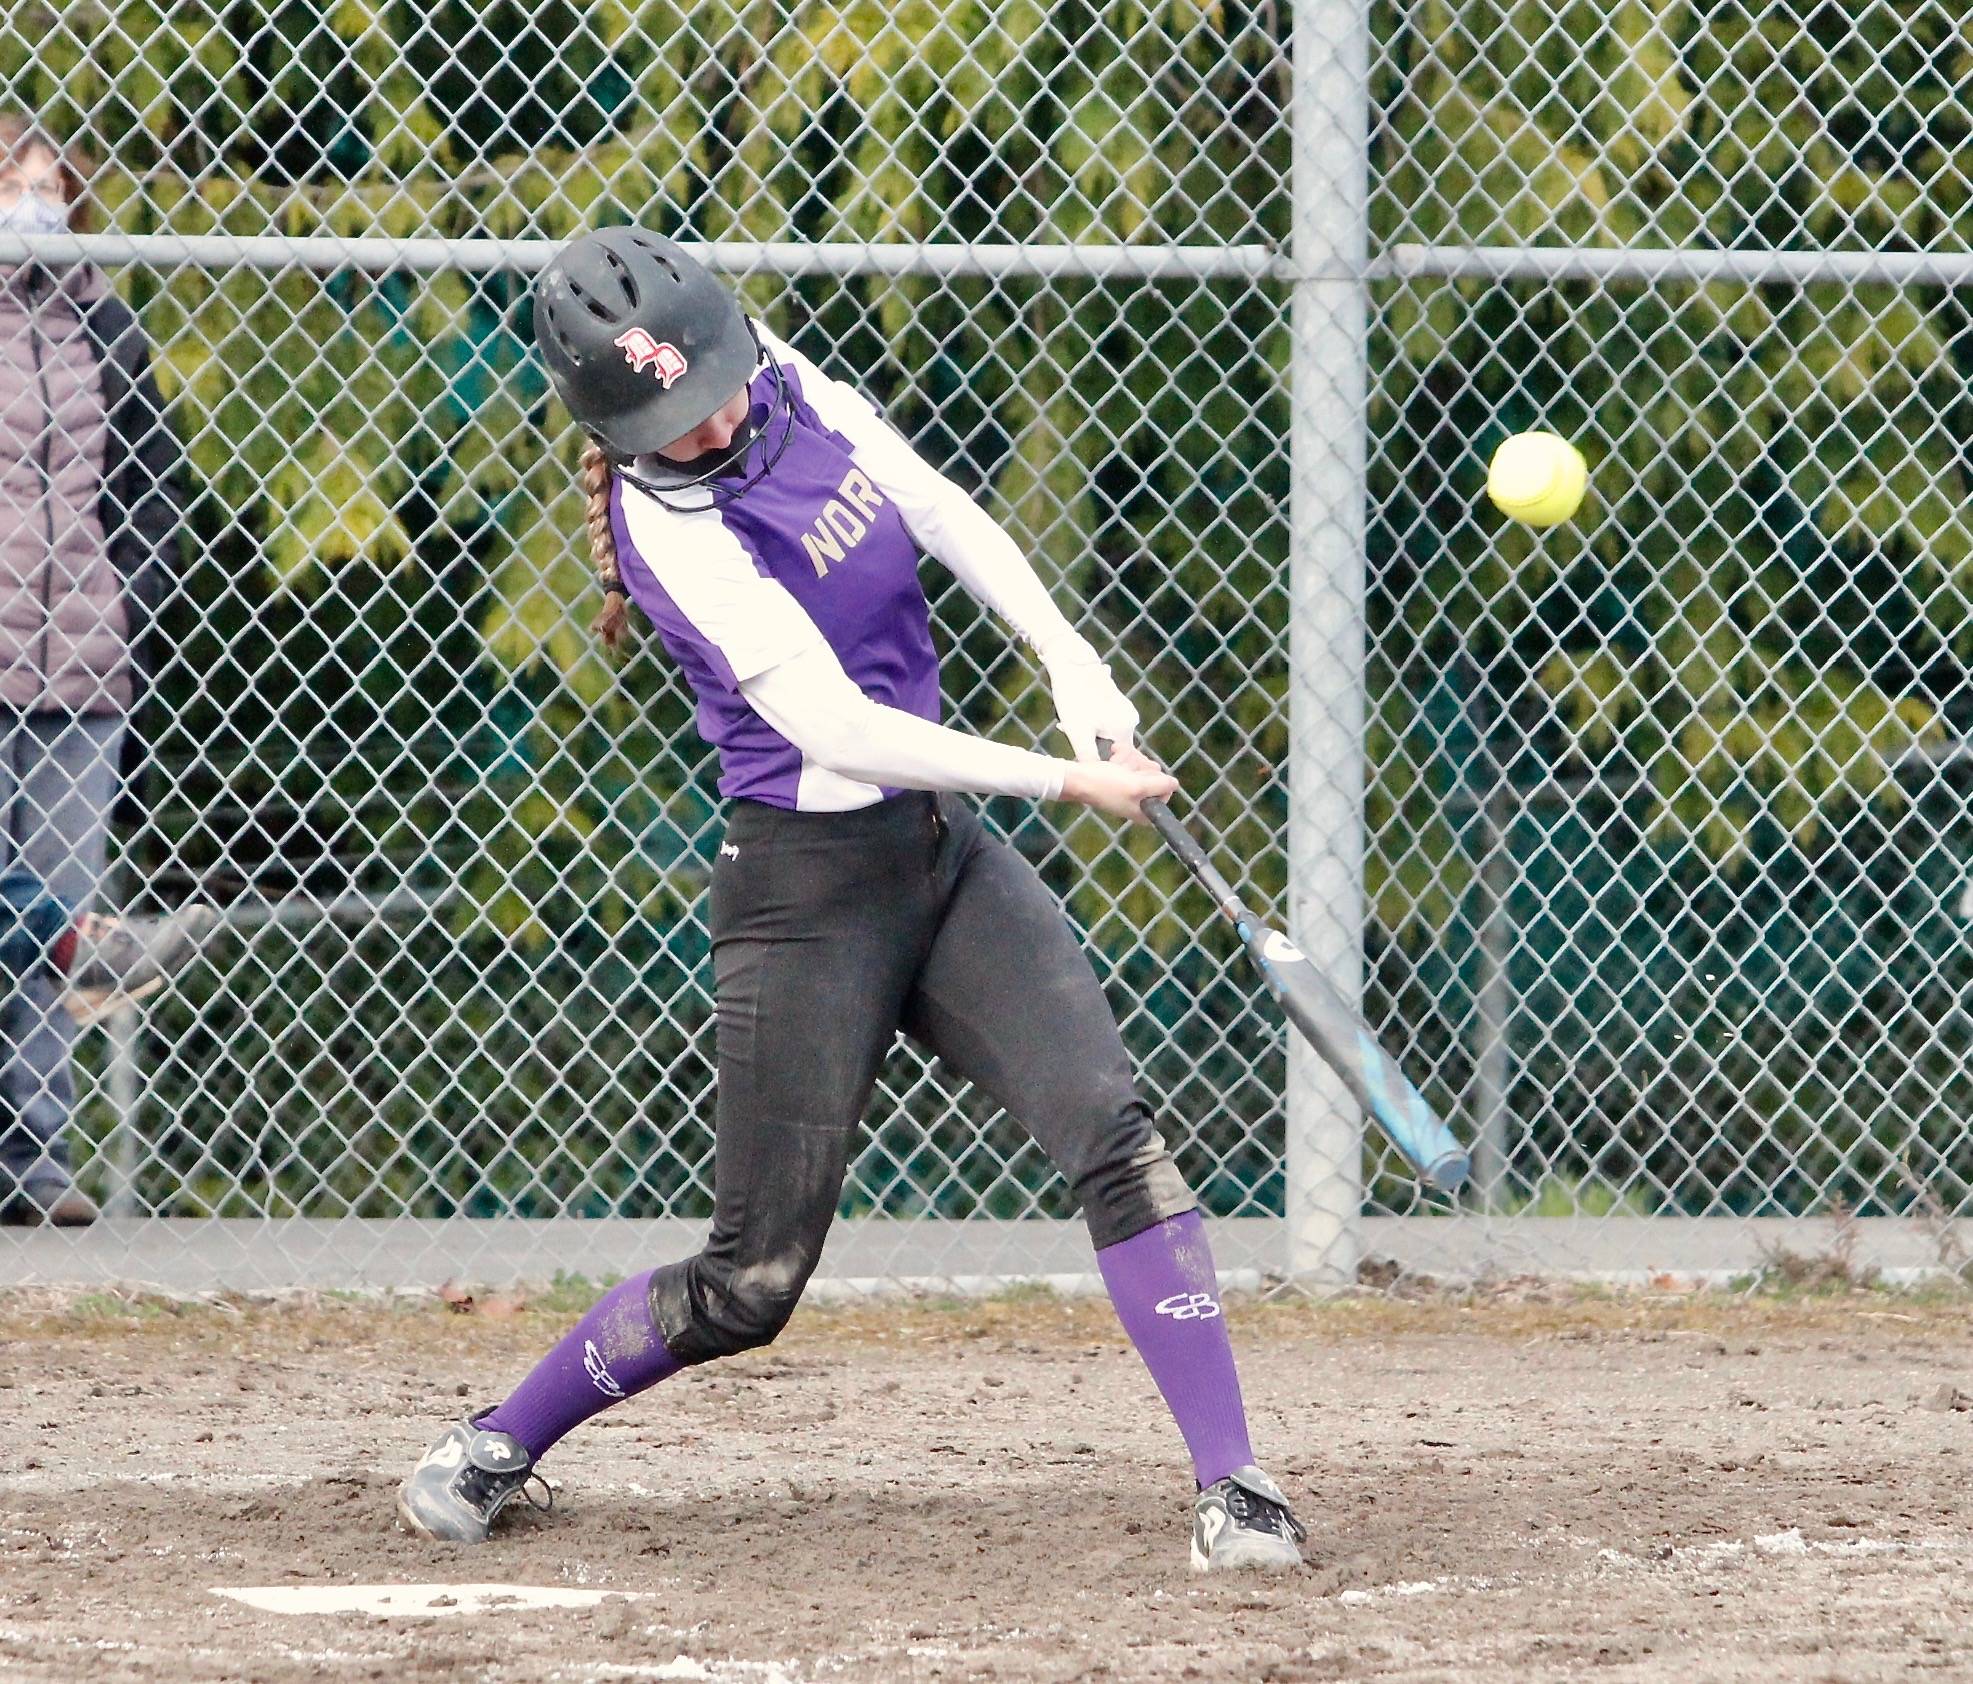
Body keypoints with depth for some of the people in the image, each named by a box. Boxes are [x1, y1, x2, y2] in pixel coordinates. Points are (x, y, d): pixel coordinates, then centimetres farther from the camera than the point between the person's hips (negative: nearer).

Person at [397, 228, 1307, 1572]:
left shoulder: (775, 374, -2)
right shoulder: (671, 526, -22)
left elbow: (940, 513, 9)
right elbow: (841, 731, -25)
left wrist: (1070, 659, -5)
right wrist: (1061, 780, -23)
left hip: (943, 853, 6)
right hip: (810, 890, -6)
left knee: (1113, 1131, -12)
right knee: (750, 1285, 0)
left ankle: (1234, 1487, -12)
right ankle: (499, 1443, 24)